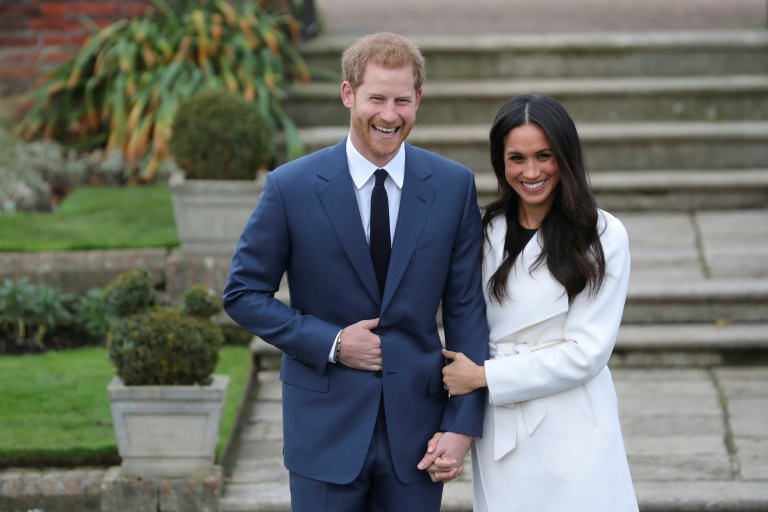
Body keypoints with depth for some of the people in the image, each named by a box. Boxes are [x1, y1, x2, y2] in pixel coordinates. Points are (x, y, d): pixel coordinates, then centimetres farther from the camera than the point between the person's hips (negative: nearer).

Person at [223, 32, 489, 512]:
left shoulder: (455, 186, -1)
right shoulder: (291, 187, -6)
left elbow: (467, 308, 1)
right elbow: (244, 293, 0)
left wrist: (462, 424, -5)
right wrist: (331, 344, -12)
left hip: (416, 427, 2)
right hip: (326, 427, -1)